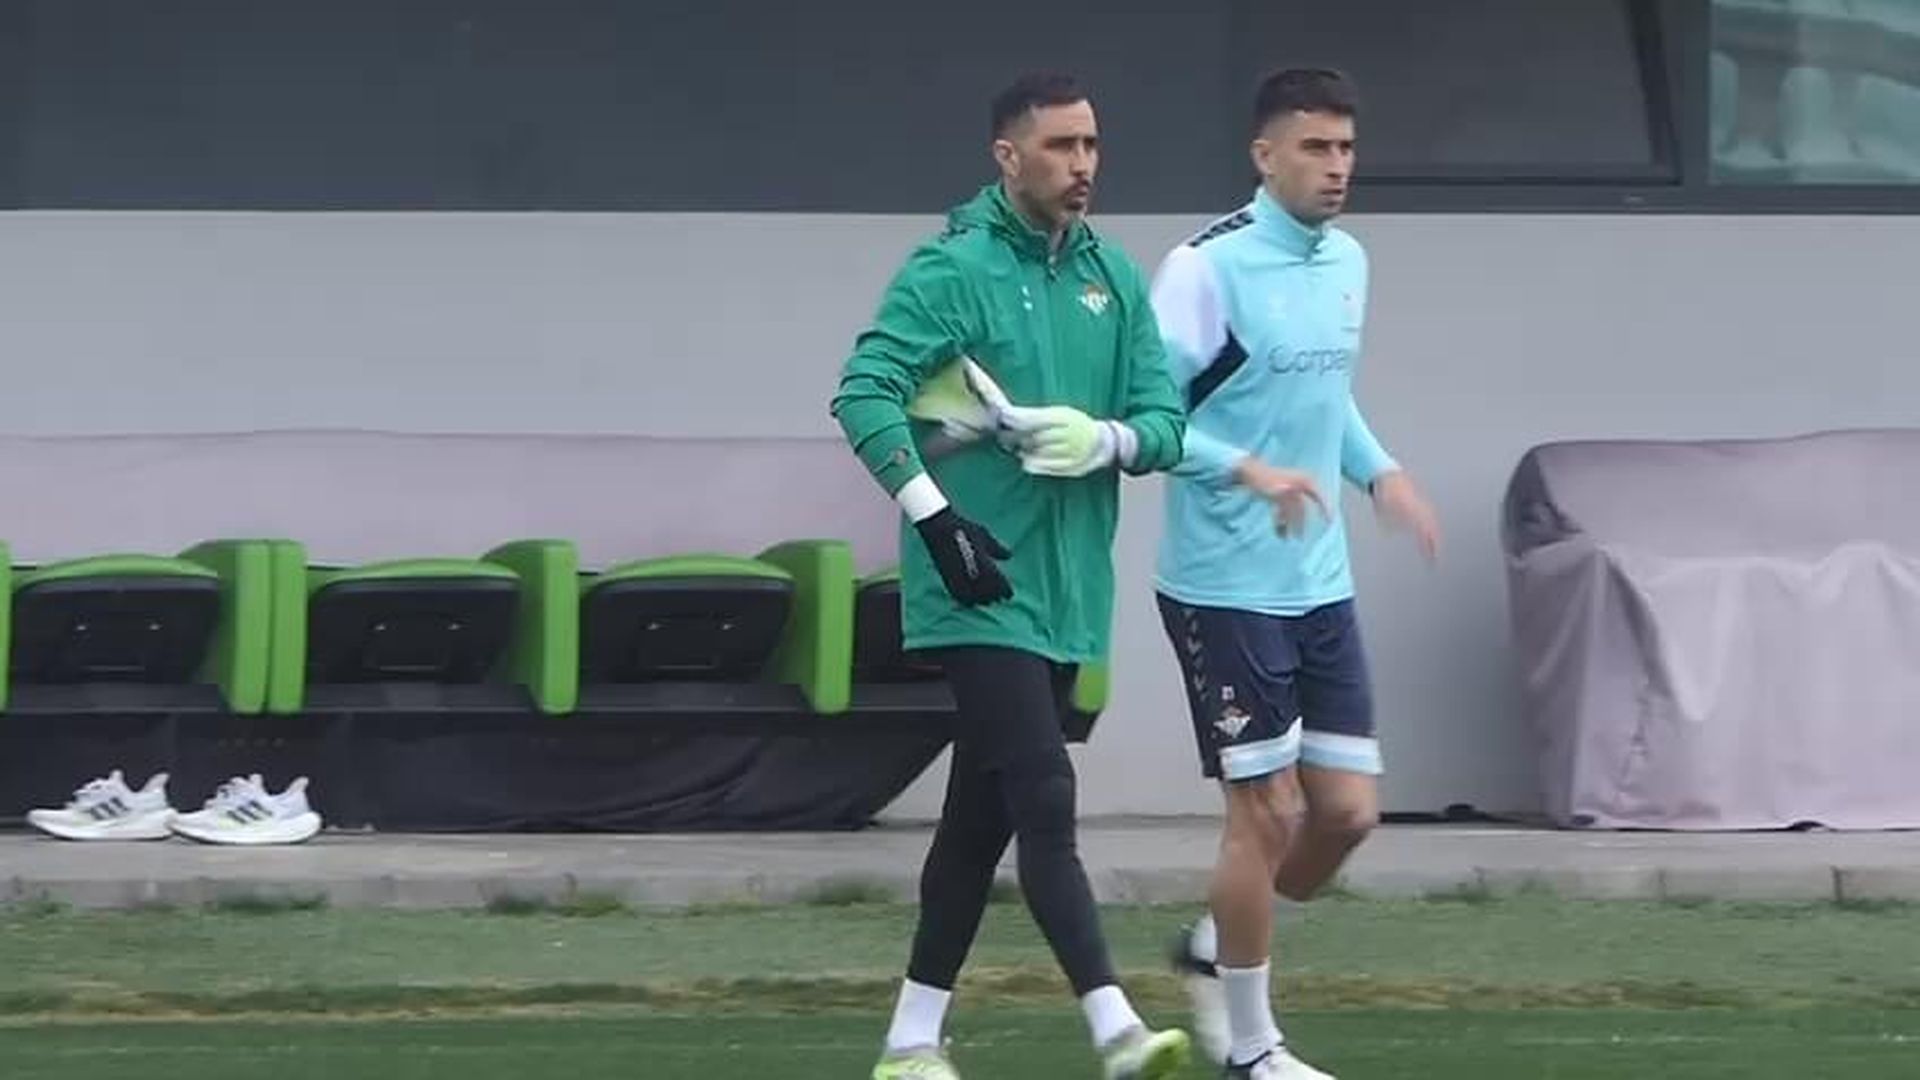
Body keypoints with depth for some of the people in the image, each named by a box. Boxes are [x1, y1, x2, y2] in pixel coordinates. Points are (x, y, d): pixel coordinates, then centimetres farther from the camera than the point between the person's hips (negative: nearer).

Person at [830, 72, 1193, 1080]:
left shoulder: (1113, 279, 10)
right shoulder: (951, 269, -9)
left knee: (982, 815, 12)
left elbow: (1165, 422, 9)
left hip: (1066, 592, 7)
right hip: (978, 590, -7)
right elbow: (864, 391, -16)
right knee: (1046, 805, -15)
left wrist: (1103, 439, -14)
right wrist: (934, 514, -23)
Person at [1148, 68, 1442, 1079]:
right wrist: (1250, 472, -28)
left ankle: (1215, 948, 31)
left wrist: (1377, 470, 6)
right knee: (1266, 811, -3)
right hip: (1227, 587, -7)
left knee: (1346, 809, 7)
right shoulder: (1208, 268, -16)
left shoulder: (1347, 262, 8)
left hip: (1321, 585, 7)